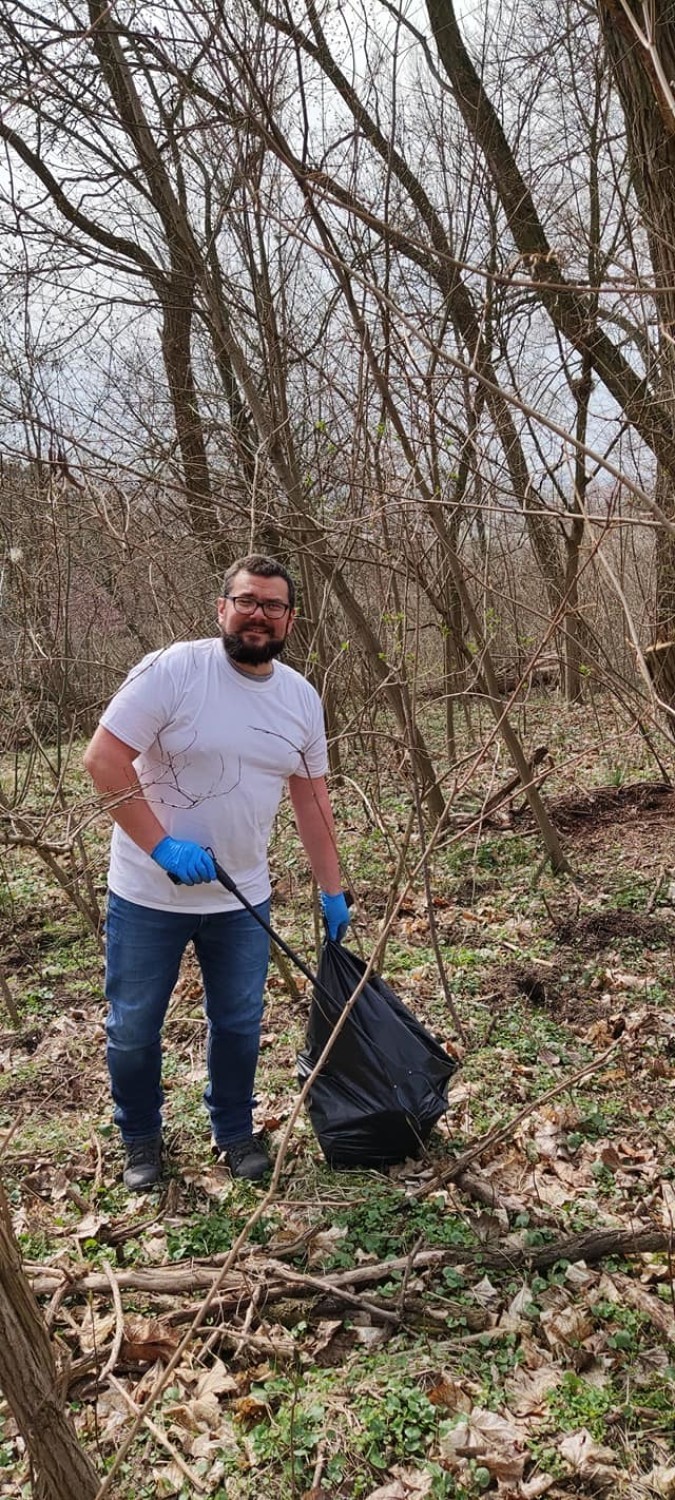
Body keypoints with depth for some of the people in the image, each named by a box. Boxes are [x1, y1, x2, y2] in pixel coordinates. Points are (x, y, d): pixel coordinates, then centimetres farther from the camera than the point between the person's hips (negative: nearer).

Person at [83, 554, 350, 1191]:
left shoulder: (302, 698, 0)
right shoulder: (172, 670, -18)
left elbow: (311, 798, 8)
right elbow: (103, 758, -19)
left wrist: (332, 893, 9)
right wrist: (163, 846, -24)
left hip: (241, 898, 4)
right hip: (148, 895, -4)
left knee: (238, 1024, 16)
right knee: (132, 1028, 11)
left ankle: (235, 1132, 38)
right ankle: (140, 1140, 34)